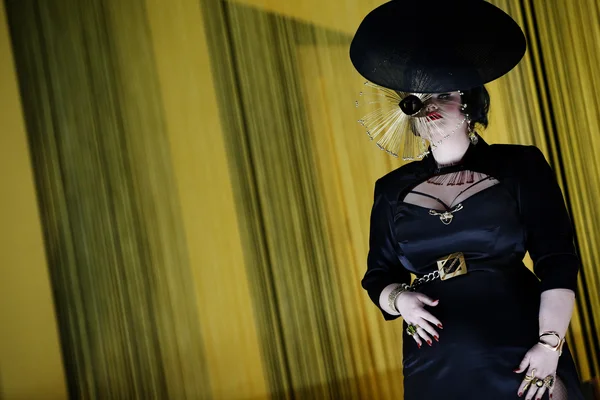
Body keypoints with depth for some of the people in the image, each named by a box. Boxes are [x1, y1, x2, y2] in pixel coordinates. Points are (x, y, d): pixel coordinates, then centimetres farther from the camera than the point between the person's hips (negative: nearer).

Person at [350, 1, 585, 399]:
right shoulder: (393, 189, 10)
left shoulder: (519, 165, 1)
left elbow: (557, 262, -4)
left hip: (520, 348, -2)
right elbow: (378, 275, 14)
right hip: (437, 365, 3)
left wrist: (550, 344, -13)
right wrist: (400, 298, -8)